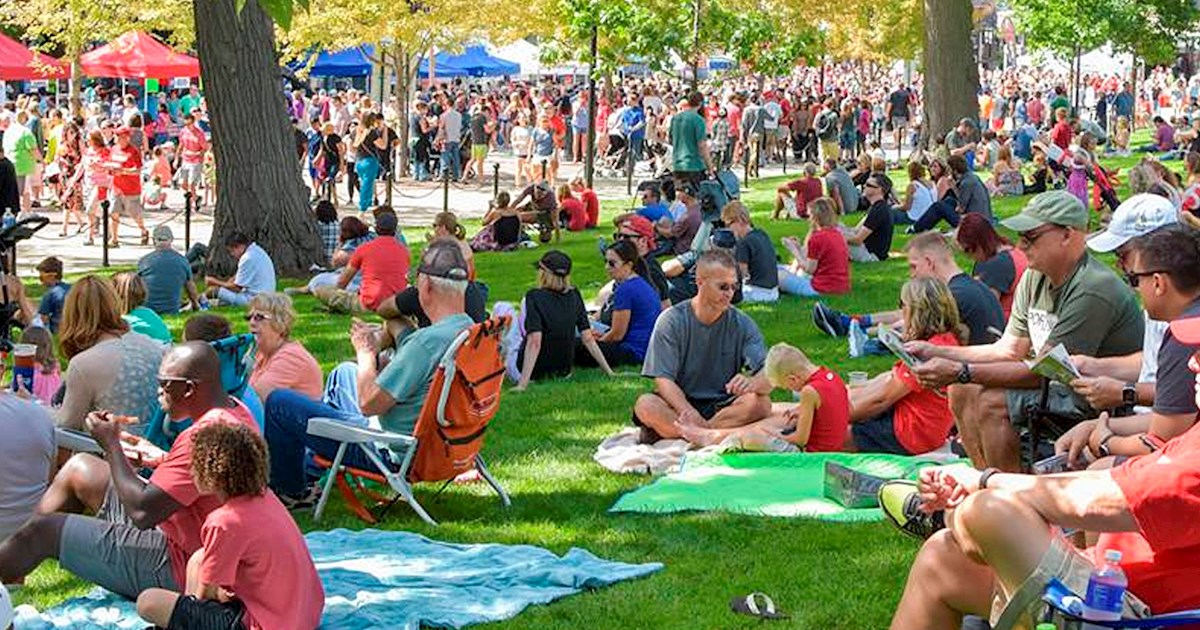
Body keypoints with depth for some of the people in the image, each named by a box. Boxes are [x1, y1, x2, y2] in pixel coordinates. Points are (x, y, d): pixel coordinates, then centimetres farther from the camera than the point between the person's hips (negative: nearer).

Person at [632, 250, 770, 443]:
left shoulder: (742, 324, -1)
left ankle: (669, 432, -24)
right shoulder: (671, 321, -5)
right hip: (680, 401, -2)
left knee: (760, 403, -29)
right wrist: (687, 411, -33)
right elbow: (663, 380, -12)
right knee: (645, 405, -31)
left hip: (723, 405, 2)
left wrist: (751, 383, -37)